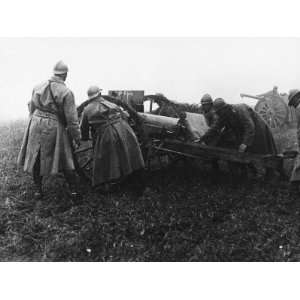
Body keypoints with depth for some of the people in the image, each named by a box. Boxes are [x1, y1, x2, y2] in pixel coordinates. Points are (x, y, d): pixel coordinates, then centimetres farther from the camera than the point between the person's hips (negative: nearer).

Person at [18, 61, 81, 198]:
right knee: (65, 159, 9)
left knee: (36, 158, 16)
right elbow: (71, 119, -11)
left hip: (36, 125, 4)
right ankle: (73, 190, 15)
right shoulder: (66, 92, -11)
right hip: (54, 128, -4)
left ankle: (38, 189, 26)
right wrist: (77, 137, -2)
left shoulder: (38, 87, 6)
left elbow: (31, 107, 15)